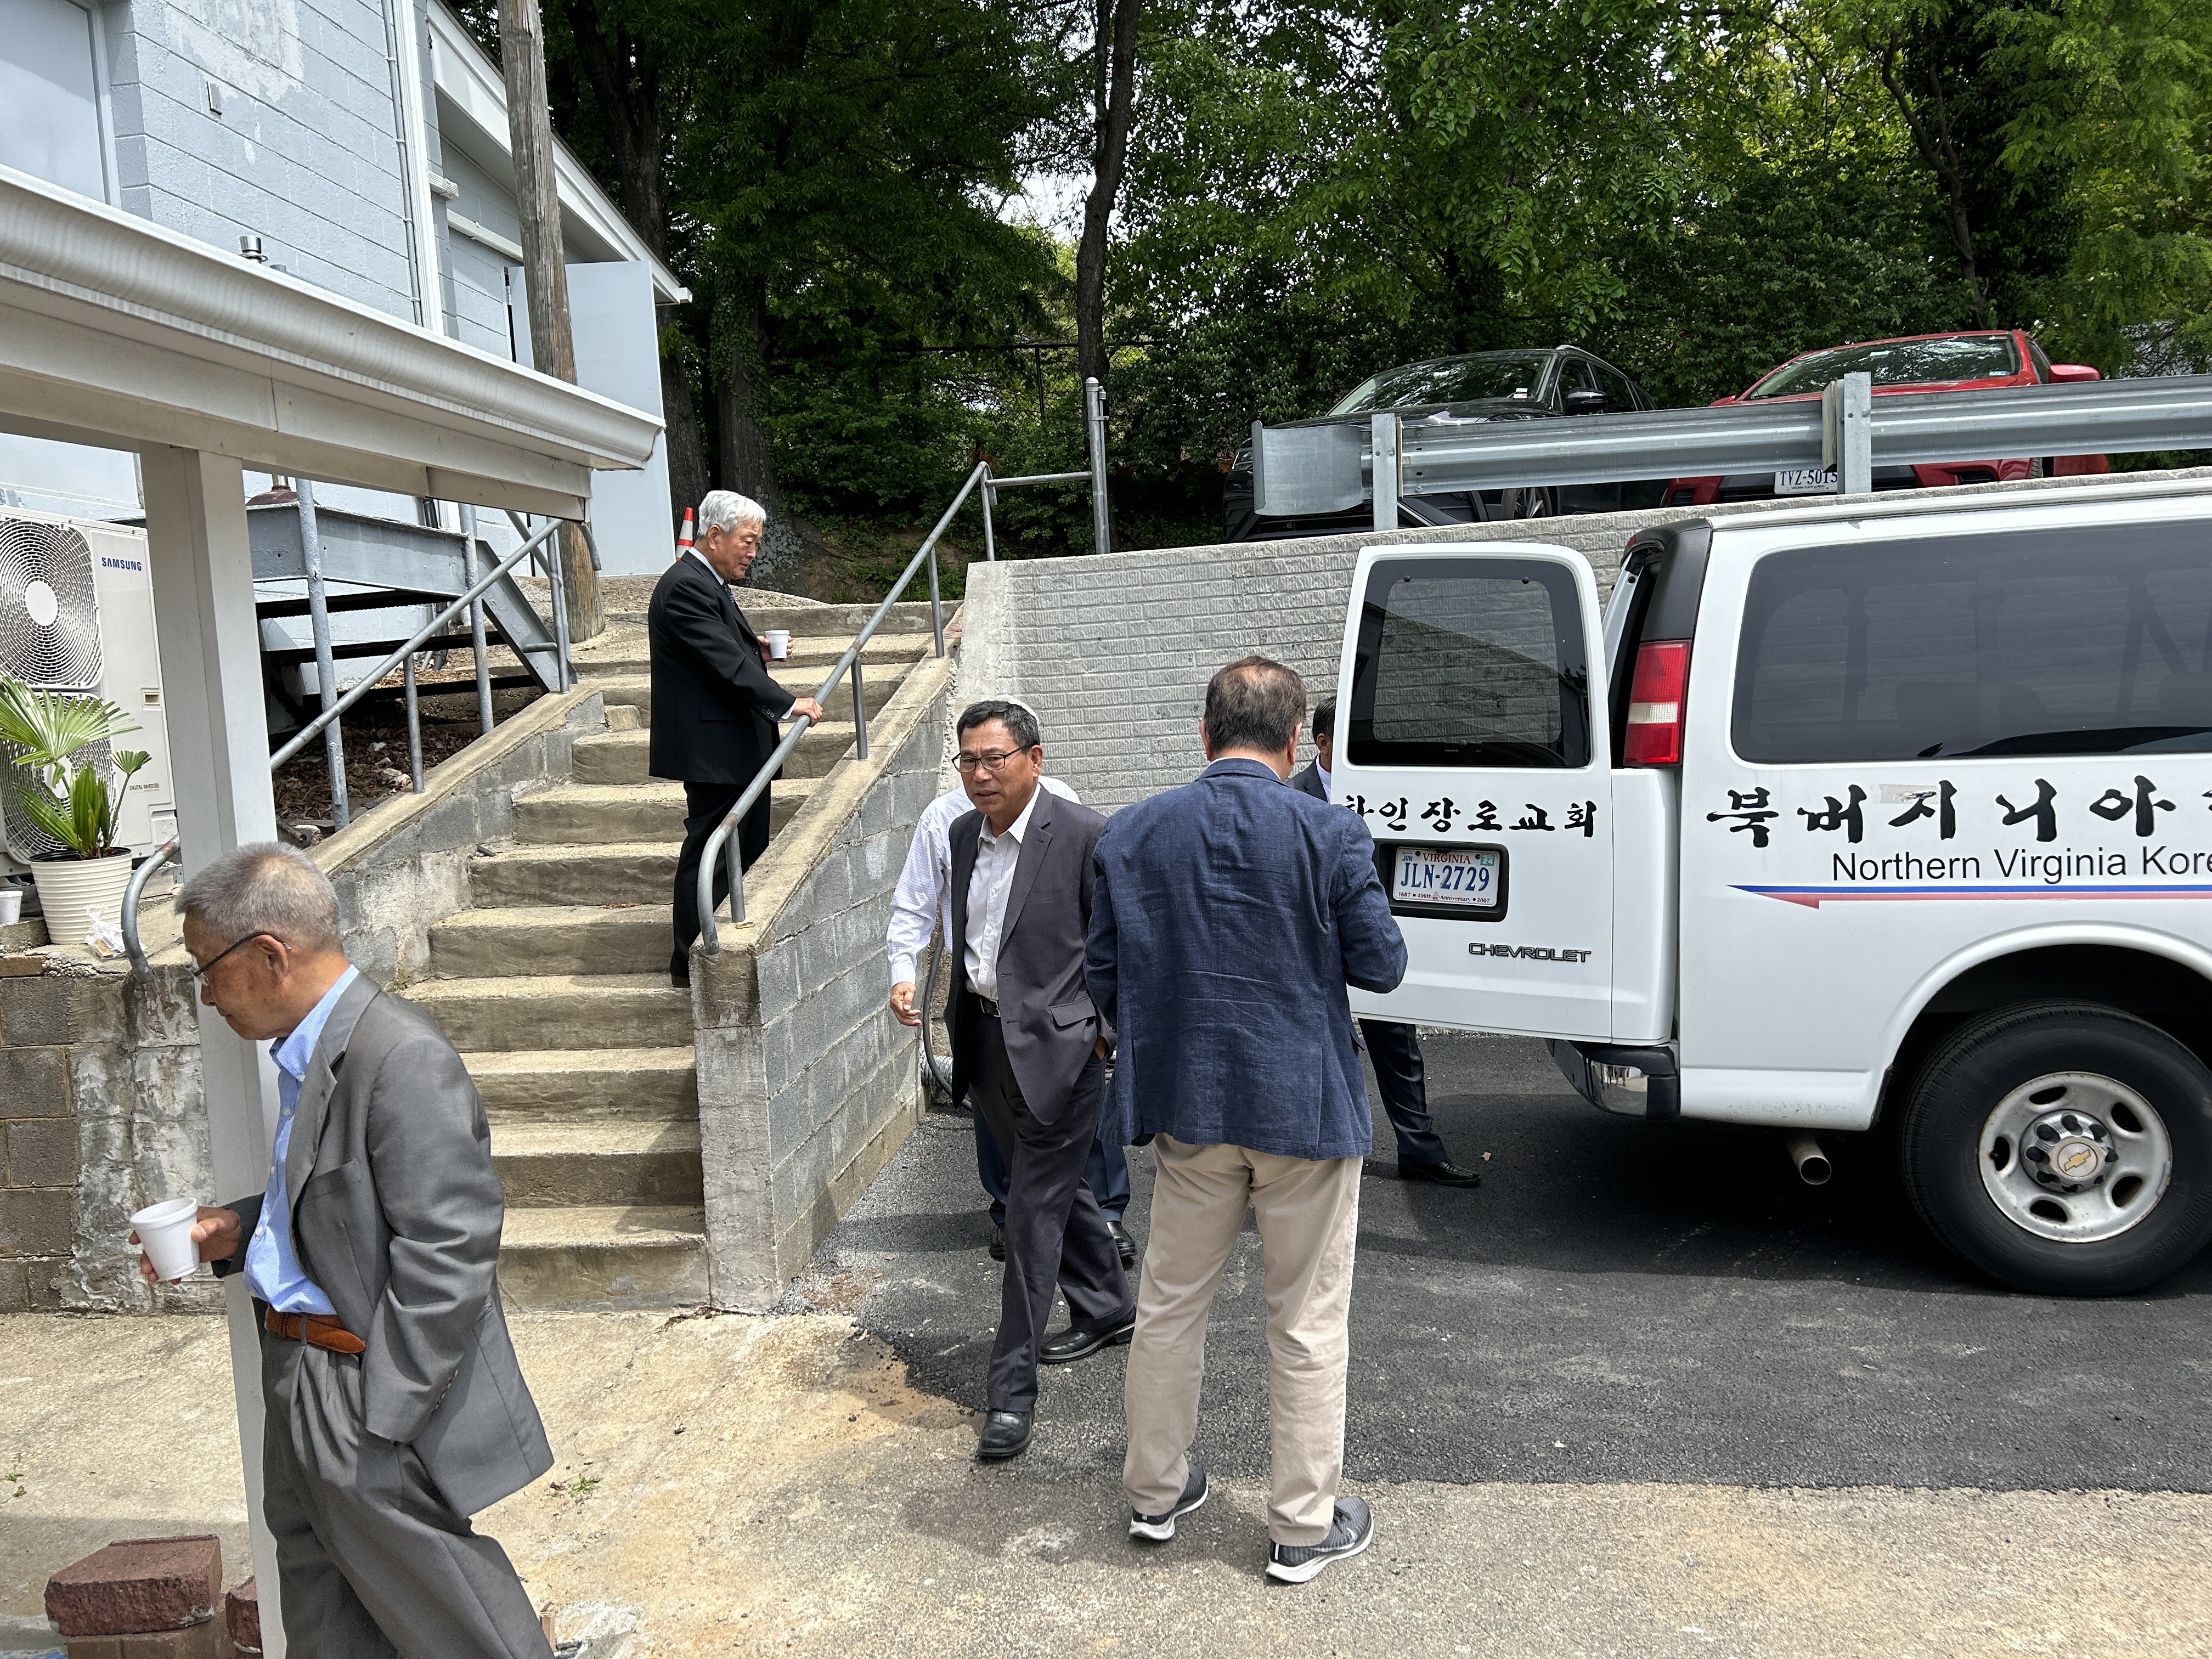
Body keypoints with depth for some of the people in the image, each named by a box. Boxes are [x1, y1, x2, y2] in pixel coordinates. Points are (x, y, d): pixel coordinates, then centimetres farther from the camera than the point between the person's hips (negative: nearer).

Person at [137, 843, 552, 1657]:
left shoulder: (401, 1060, -26)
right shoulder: (311, 1050, 8)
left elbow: (448, 1249, -27)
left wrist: (384, 1414, -24)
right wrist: (235, 1230, 6)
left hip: (374, 1389, -10)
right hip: (302, 1393, 10)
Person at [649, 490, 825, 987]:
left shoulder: (708, 583, 18)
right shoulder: (686, 587, -16)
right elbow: (726, 664, -24)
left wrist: (753, 652, 7)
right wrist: (787, 703, -25)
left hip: (737, 747, 11)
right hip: (713, 749, -11)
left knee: (748, 851, 14)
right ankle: (691, 964, 5)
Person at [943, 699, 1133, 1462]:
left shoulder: (1084, 834, -14)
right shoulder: (963, 834, 8)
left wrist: (1111, 1032, -10)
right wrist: (960, 1018, 18)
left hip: (1056, 1043, -7)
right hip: (988, 1038, 8)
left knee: (1034, 1212, -4)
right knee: (1053, 1187, 21)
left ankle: (1012, 1390, 4)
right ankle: (1107, 1309, 42)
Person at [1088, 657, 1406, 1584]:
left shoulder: (1131, 835, -4)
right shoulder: (1330, 836, -13)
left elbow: (1102, 973, 0)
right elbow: (1381, 966, -8)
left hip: (1187, 1106, 3)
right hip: (1304, 1108, -3)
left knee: (1171, 1305, 19)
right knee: (1308, 1324, 11)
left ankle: (1155, 1492, 34)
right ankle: (1303, 1526, 23)